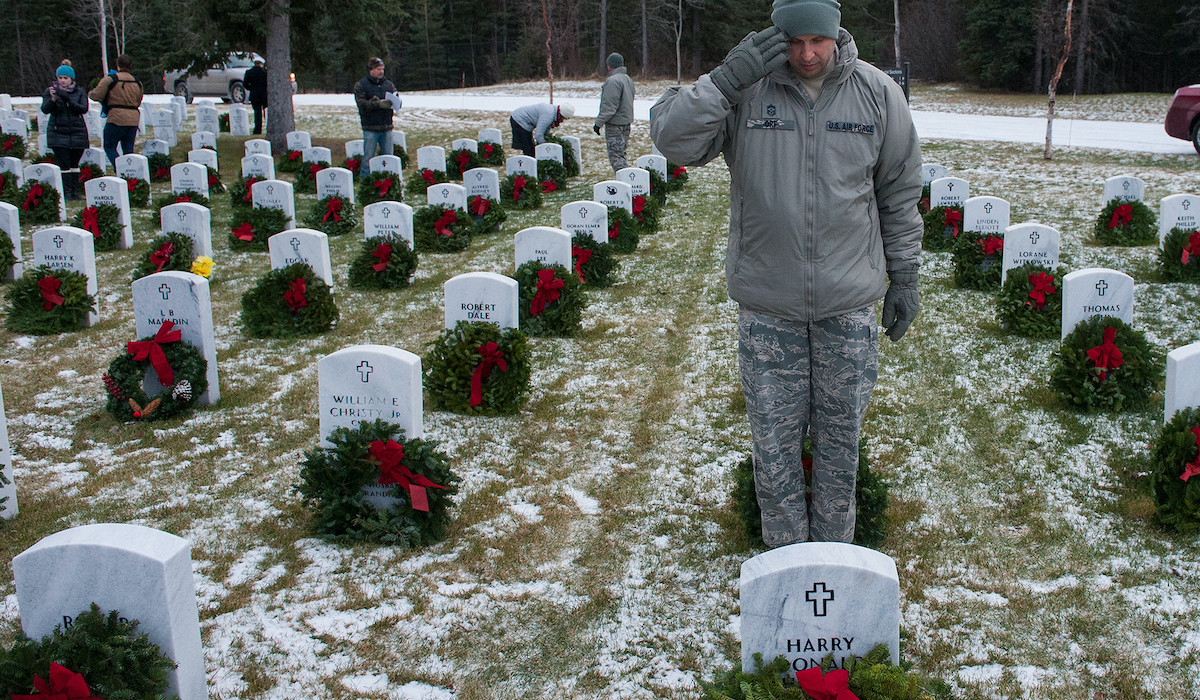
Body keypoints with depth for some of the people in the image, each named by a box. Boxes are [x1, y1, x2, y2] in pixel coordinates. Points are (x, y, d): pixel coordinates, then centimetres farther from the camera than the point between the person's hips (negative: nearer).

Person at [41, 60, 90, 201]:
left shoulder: (80, 92, 5)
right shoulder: (50, 91, 4)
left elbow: (84, 109, -11)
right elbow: (45, 109, -8)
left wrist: (67, 98, -24)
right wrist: (52, 99, -28)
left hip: (77, 132, 1)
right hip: (58, 133, -1)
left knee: (74, 163, 5)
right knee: (64, 163, -6)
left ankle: (75, 192, 12)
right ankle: (67, 192, -2)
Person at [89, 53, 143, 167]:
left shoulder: (110, 79, -6)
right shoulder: (137, 82, 12)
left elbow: (96, 95, -6)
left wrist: (90, 93, 15)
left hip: (116, 119, -5)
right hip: (133, 119, 5)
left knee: (109, 147, 6)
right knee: (128, 150, 11)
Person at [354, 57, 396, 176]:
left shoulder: (389, 84, 14)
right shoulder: (360, 85, 1)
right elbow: (361, 103, -12)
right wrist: (378, 104, -24)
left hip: (386, 127, 4)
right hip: (370, 128, -4)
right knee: (368, 158, -2)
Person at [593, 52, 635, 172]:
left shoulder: (613, 80, -18)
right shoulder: (628, 79, 13)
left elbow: (609, 107, -21)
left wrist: (599, 122, -15)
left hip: (615, 124, -9)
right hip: (626, 122, 9)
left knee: (616, 156, -8)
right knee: (620, 155, 17)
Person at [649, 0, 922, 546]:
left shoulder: (877, 93, -1)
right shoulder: (747, 90, -6)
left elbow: (899, 194, 7)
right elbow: (672, 139, -15)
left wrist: (904, 277, 9)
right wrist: (727, 78, -25)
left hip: (849, 305, 1)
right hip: (767, 304, -1)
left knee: (840, 438, 12)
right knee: (774, 440, 7)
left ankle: (835, 554, 31)